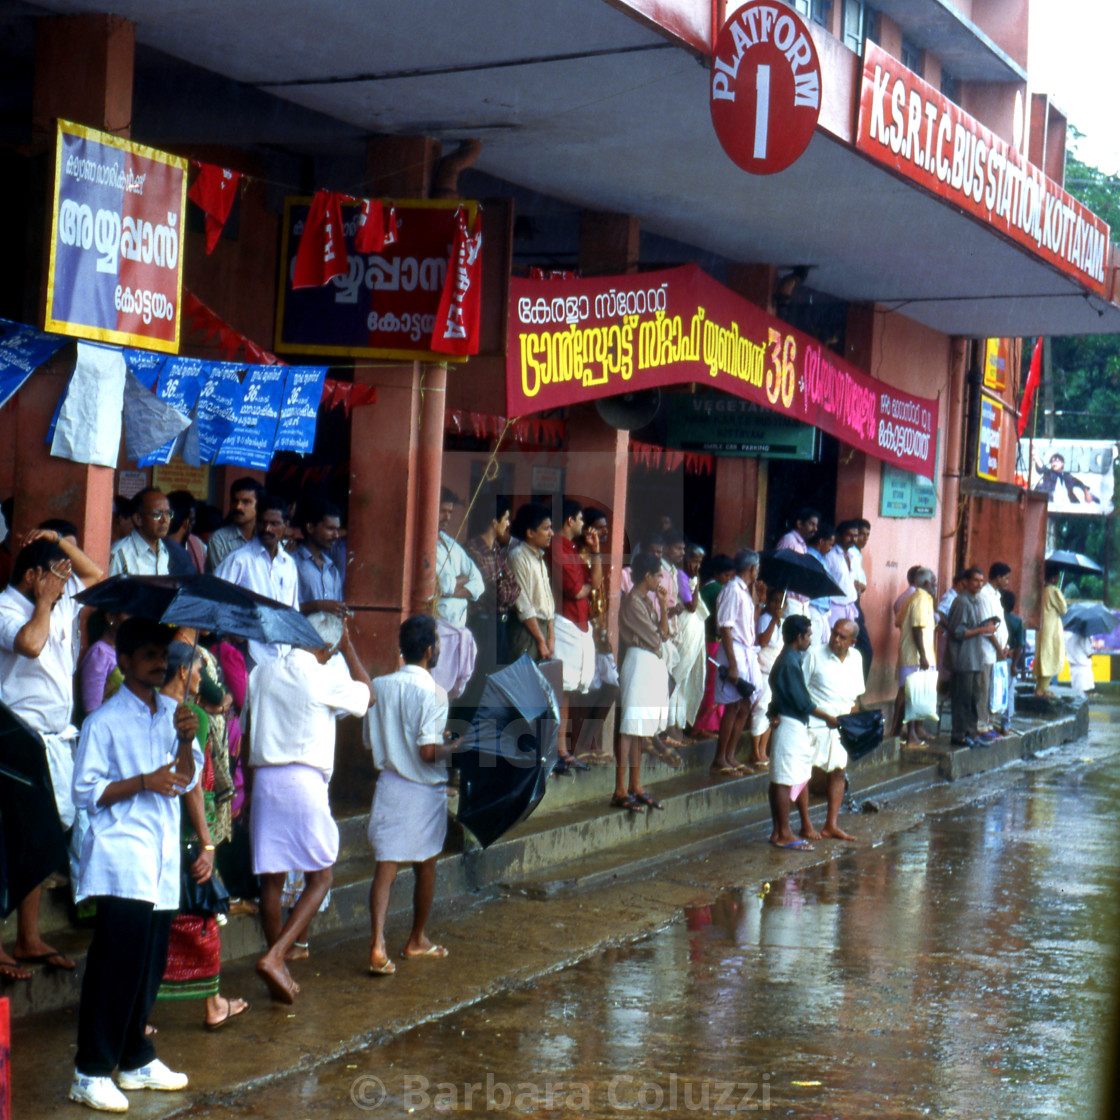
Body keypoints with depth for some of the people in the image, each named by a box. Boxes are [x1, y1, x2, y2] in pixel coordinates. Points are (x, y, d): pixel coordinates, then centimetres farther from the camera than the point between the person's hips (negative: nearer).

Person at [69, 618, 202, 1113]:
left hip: (163, 858, 6)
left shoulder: (172, 712, 12)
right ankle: (91, 1073, 0)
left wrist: (185, 740, -8)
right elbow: (86, 793, -8)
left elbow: (188, 779, 10)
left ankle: (136, 1060, 24)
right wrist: (143, 782, -16)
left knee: (151, 964, 11)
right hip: (122, 858, -6)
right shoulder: (105, 721, -5)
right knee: (116, 965, -7)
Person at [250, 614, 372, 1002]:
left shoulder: (262, 673, 9)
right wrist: (348, 647, 19)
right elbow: (367, 694, 12)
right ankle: (275, 957, -11)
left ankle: (278, 970, 17)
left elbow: (247, 735, 13)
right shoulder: (324, 678, -7)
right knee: (319, 878, 5)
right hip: (304, 781, -5)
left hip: (263, 779, 5)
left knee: (271, 879, 10)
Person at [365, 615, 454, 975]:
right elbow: (429, 751, -21)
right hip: (424, 790, -3)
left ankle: (378, 945, -15)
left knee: (385, 866, 0)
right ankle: (417, 941, 30)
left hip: (389, 782, 3)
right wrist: (455, 747, -4)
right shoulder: (433, 693, -16)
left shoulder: (379, 687, 1)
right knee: (425, 866, 16)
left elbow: (370, 741, 8)